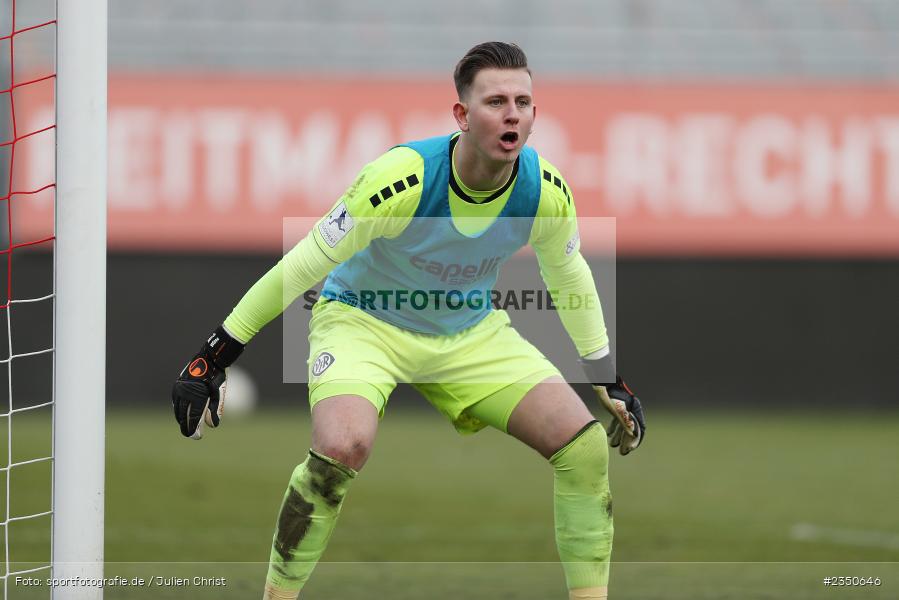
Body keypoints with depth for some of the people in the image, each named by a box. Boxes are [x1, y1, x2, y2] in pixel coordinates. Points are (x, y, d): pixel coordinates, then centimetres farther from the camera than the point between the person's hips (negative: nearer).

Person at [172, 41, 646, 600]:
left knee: (586, 445, -12)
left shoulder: (547, 192, -17)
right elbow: (302, 266, -21)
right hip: (364, 320, -4)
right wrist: (214, 358, -18)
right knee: (342, 448, -34)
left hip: (472, 334, 5)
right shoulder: (401, 179, -31)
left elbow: (568, 276, 6)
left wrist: (609, 380, 14)